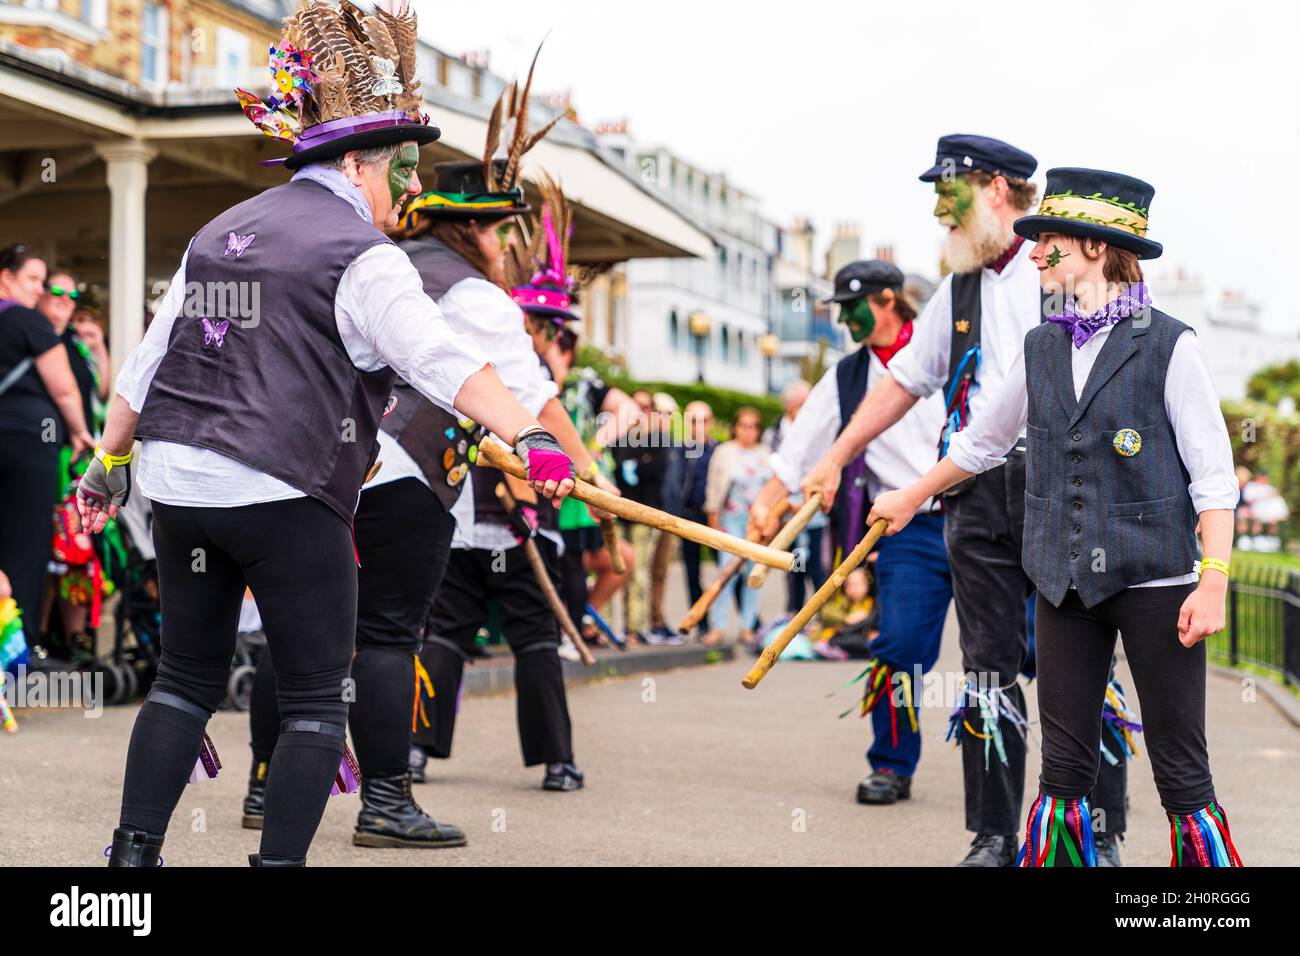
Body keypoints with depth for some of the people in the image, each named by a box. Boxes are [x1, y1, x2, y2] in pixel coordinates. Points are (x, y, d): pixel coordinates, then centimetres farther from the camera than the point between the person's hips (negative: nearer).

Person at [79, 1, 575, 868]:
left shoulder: (220, 233, 17)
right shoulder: (363, 257, -7)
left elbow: (149, 357, 22)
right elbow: (440, 358, -23)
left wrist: (111, 462, 30)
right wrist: (529, 437, -33)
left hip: (179, 484, 8)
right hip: (284, 496, -7)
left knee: (188, 675, 18)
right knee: (316, 699, 3)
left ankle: (134, 851, 17)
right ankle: (280, 860, 0)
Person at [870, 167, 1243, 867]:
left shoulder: (1169, 346, -5)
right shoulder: (1040, 348, 11)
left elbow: (1213, 475, -6)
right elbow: (981, 442, 25)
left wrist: (1213, 581, -14)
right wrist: (910, 500, 35)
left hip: (1153, 580, -4)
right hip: (1065, 585, 5)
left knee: (1182, 776, -2)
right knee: (1064, 770, 7)